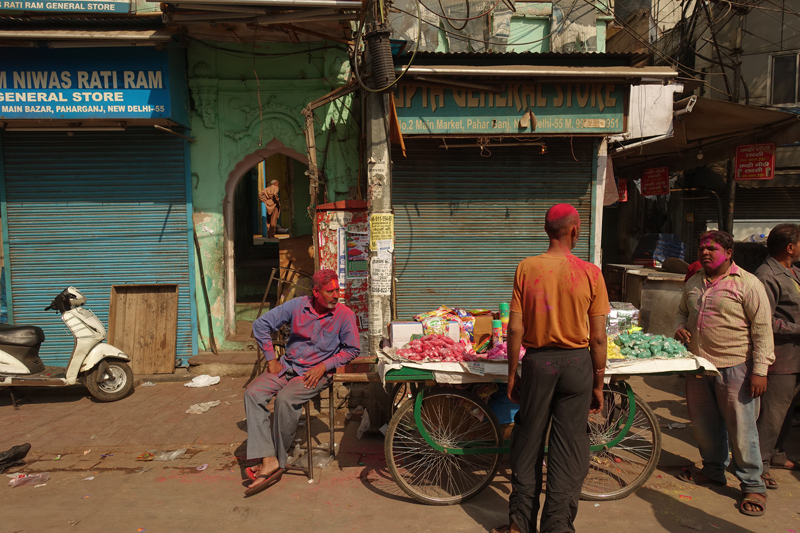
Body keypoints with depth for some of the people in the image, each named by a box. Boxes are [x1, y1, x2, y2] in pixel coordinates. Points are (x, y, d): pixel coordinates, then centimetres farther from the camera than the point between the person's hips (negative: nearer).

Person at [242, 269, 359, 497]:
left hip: (316, 372, -4)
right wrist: (271, 358, 2)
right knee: (253, 393, -19)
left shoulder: (345, 315, -8)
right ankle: (268, 460, -25)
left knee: (285, 398, -31)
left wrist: (324, 366, -12)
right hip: (287, 366, 4)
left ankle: (277, 461, -12)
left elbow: (352, 349, -1)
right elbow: (261, 324, 6)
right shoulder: (298, 305, -2)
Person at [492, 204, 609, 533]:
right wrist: (598, 385, 5)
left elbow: (515, 329, -6)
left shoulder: (527, 268, -7)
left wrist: (512, 374, 5)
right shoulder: (590, 273, -8)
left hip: (537, 361, 1)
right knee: (569, 447, 10)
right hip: (577, 363, -1)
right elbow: (598, 338, -5)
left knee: (528, 443, 15)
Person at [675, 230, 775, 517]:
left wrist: (760, 369, -14)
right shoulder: (694, 283, 10)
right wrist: (680, 327, 3)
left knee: (740, 428, 0)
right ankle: (713, 470, 34)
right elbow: (682, 311, 26)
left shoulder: (748, 284, -9)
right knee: (704, 423, 16)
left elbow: (762, 329, -10)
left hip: (734, 368, -6)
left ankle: (753, 485, 16)